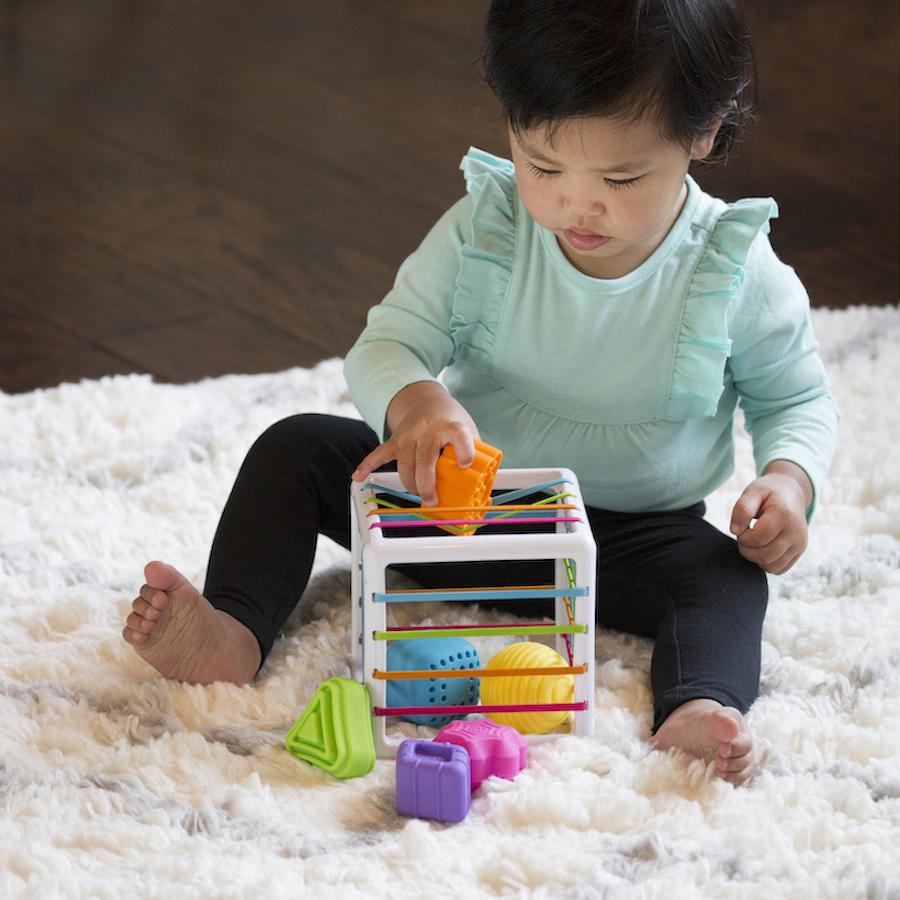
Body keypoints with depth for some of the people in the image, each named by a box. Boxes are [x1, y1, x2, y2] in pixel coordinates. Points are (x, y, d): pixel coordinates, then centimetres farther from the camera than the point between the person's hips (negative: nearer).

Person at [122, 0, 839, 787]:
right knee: (297, 449, -13)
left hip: (627, 532, -2)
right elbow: (386, 345, -13)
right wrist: (414, 401, -38)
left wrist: (788, 478, -23)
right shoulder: (483, 229, -13)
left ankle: (700, 710, -57)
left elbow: (799, 399, 0)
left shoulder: (737, 273, -15)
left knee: (726, 578, -31)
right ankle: (233, 629, -28)